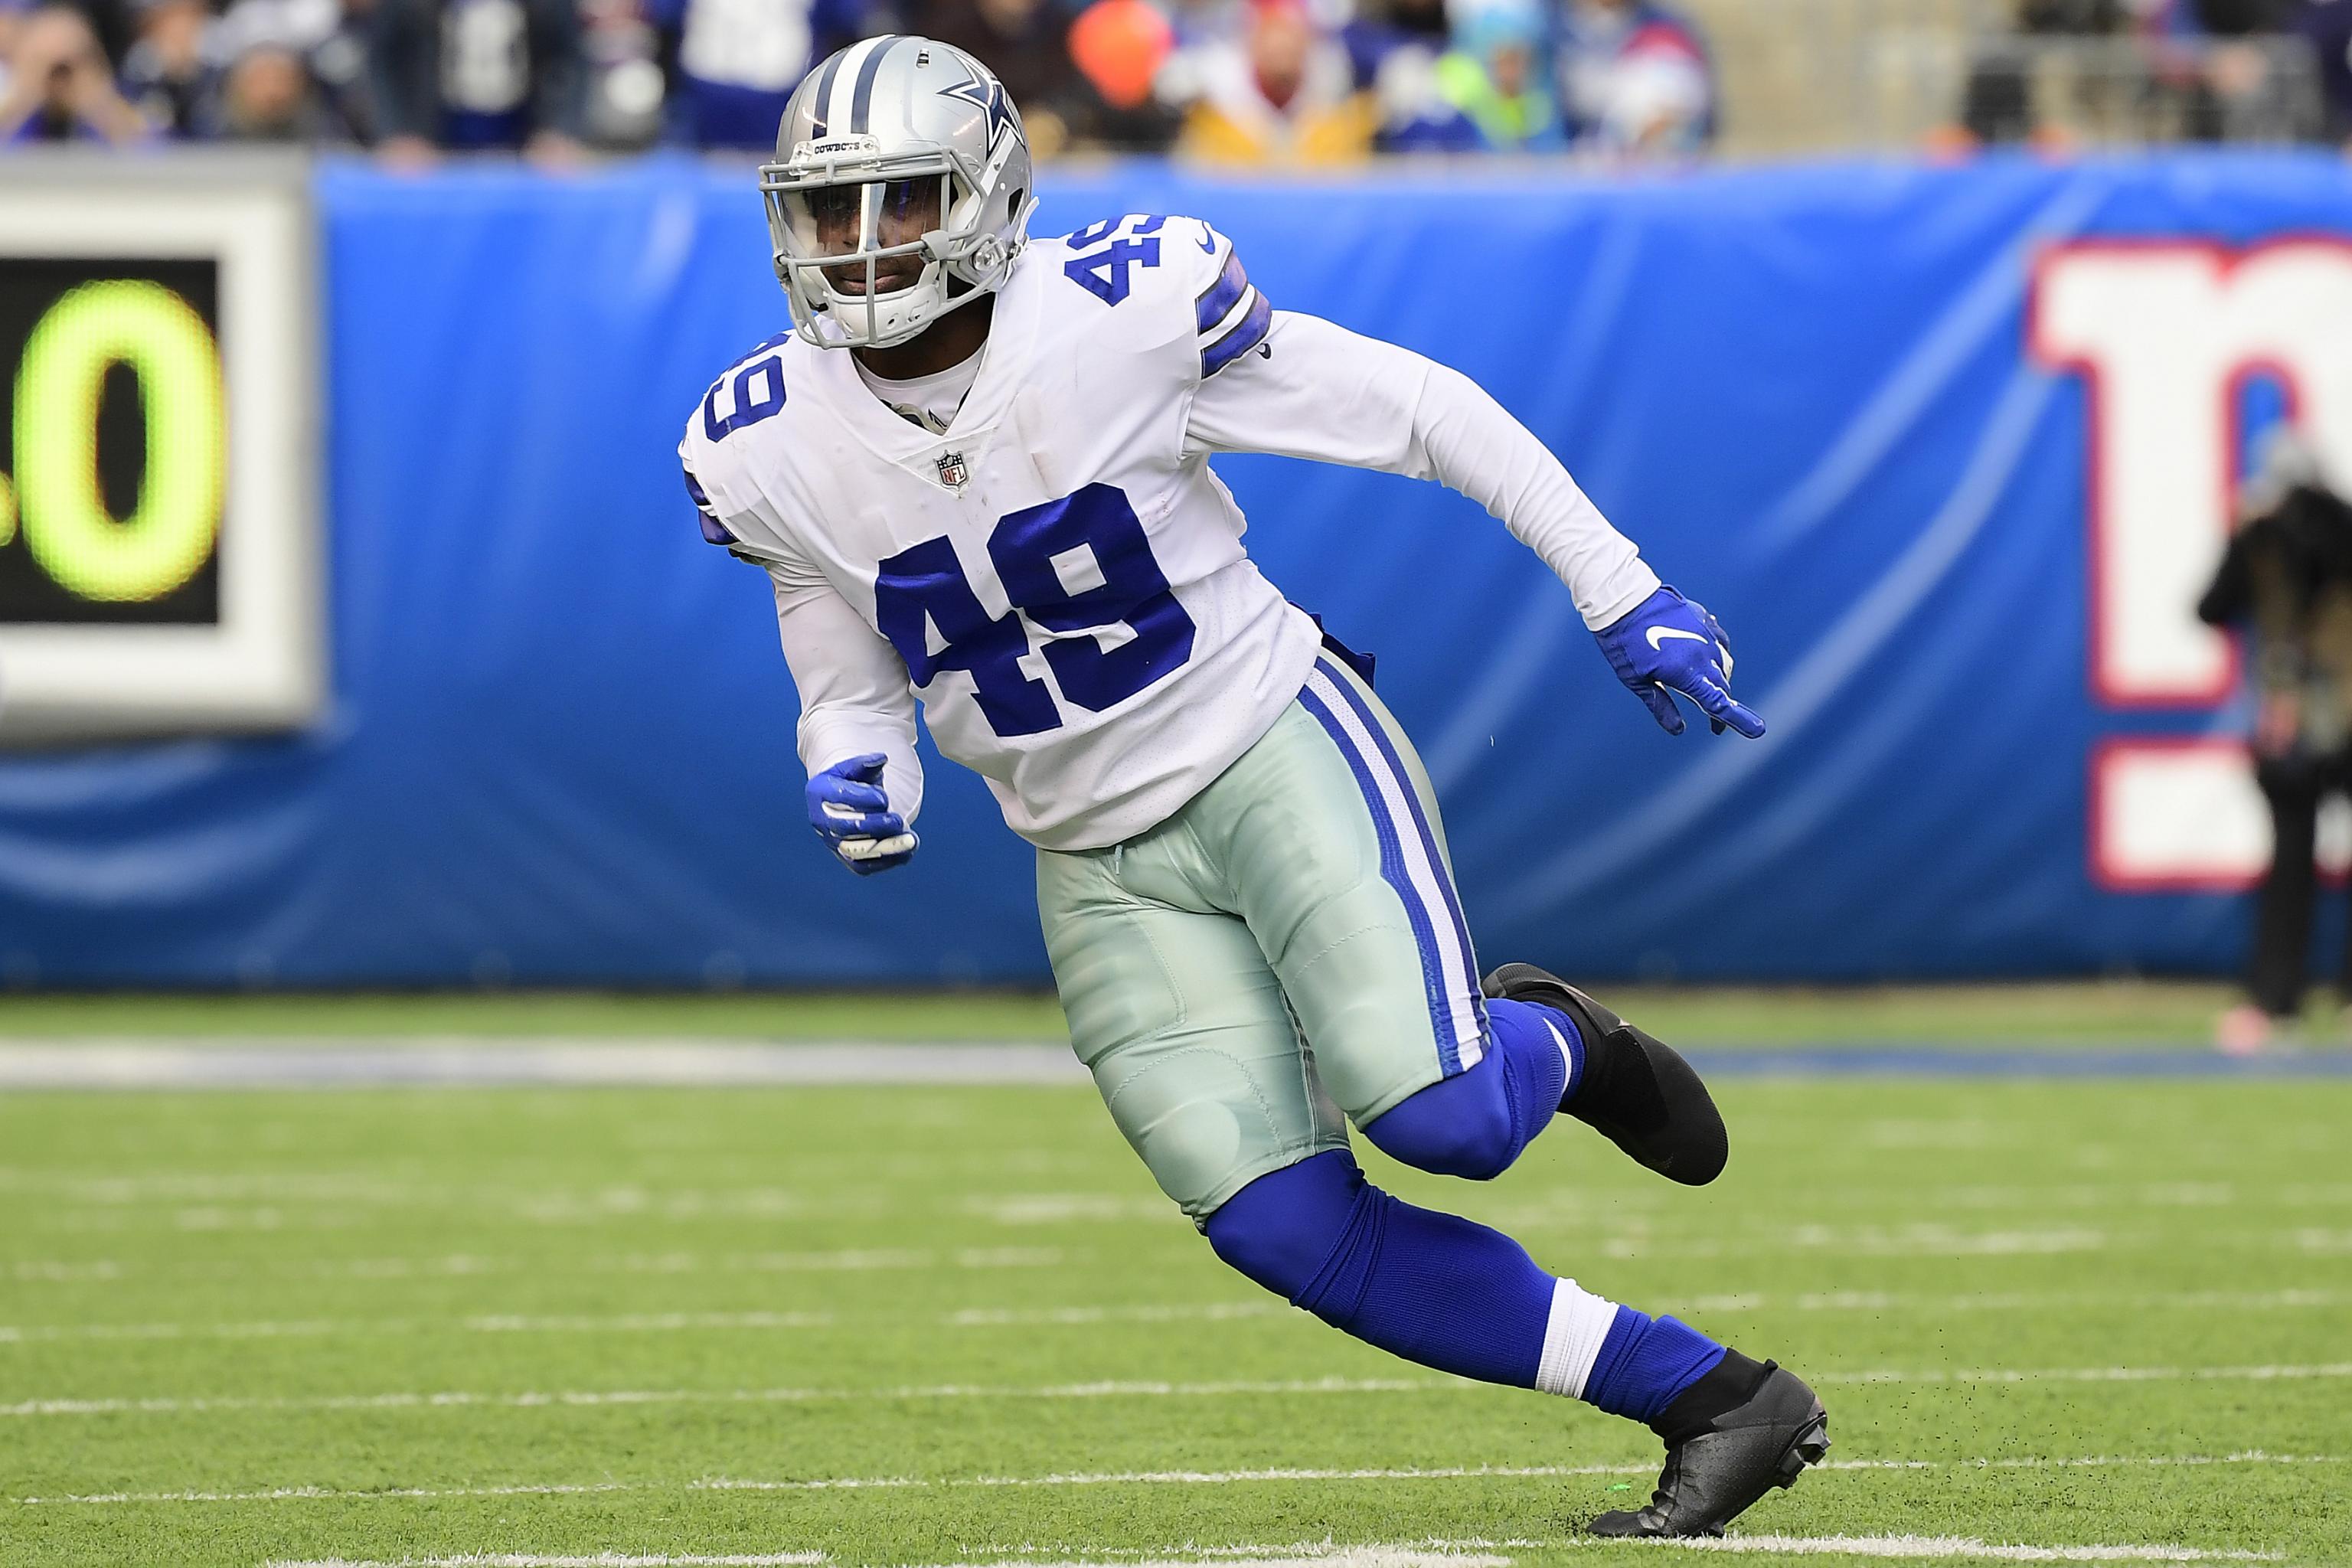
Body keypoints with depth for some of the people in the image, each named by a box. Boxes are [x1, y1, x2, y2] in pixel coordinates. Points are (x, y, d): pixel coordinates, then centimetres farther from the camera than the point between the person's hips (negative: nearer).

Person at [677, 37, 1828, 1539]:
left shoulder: (1122, 311, -16)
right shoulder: (768, 450, -5)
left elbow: (1417, 410, -6)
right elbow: (852, 696, 9)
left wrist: (1624, 594, -5)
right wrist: (858, 782, -15)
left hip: (1278, 749, -4)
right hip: (1104, 869, 4)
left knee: (1437, 1115, -26)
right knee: (1292, 1234, -12)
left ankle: (1549, 1044, 13)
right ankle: (1723, 1402, -3)